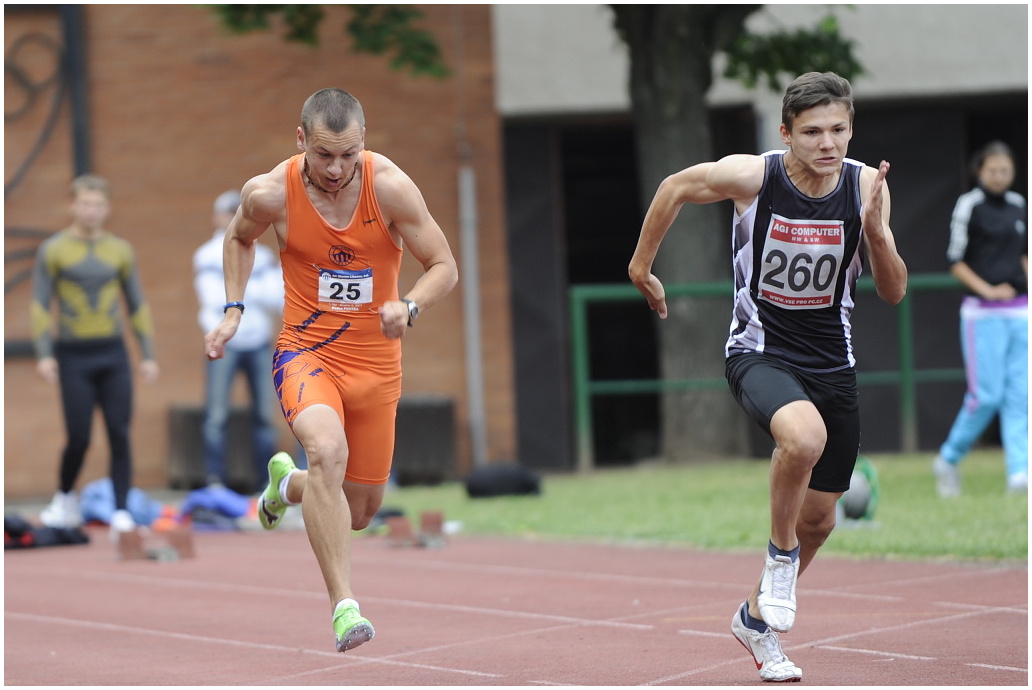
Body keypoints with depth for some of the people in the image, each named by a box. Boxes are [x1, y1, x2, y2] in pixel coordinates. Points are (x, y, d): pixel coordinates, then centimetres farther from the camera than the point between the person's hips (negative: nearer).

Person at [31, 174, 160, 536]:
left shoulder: (120, 250, 8)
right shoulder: (53, 250, 0)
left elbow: (137, 306, 11)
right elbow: (40, 305, -3)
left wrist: (148, 354, 6)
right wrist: (44, 353, -13)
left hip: (113, 355, 2)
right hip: (73, 356, -2)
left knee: (120, 435, -4)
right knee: (79, 438, -2)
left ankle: (121, 512, 0)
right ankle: (65, 498, 24)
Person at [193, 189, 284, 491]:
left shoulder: (263, 256, 15)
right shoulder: (207, 256, 4)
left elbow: (279, 297, 4)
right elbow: (215, 298, -9)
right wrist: (255, 289, -8)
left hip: (259, 344, 4)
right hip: (225, 344, -3)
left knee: (265, 414, 2)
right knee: (217, 415, -8)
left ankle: (268, 480, 8)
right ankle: (215, 480, -5)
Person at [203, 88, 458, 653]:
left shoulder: (390, 187, -15)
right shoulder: (270, 194, -13)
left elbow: (444, 267, -8)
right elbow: (239, 238, 12)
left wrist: (409, 307, -27)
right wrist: (233, 311, 2)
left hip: (376, 364, 2)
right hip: (306, 350, -2)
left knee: (359, 512, 12)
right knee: (327, 449, -35)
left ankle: (286, 483, 47)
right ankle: (344, 606, -32)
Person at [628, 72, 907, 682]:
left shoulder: (867, 185, -9)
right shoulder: (751, 176, -16)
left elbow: (894, 293, -6)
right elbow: (675, 188, 3)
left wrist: (874, 229, -23)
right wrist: (641, 266, 11)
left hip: (832, 362, 4)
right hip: (760, 351, -4)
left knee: (819, 518, 13)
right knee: (804, 434, -37)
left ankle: (758, 618, 38)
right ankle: (781, 554, -11)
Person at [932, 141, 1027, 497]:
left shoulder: (1018, 206, 12)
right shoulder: (969, 205, -5)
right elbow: (955, 260, -5)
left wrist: (1026, 280, 6)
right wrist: (987, 290, -14)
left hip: (1020, 312, 6)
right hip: (982, 313, -5)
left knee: (1019, 394, -2)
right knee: (987, 394, -10)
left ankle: (1019, 473, -3)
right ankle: (948, 460, 9)